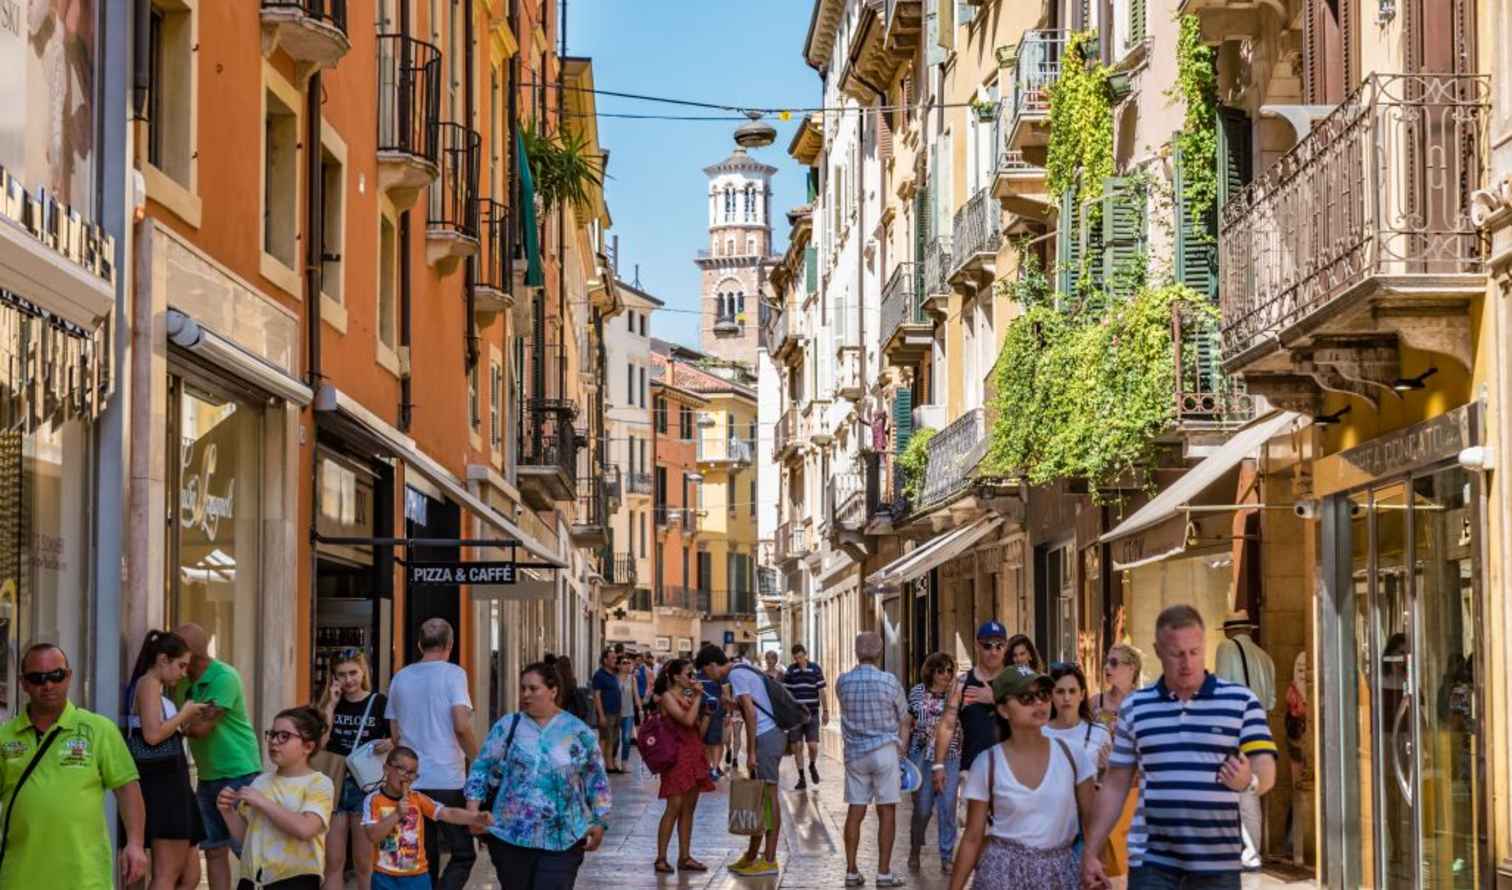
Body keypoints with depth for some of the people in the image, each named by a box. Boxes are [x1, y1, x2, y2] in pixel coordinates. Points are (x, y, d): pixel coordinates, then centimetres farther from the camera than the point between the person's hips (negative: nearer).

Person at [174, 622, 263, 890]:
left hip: (239, 774, -8)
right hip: (208, 777, 8)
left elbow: (201, 727, -23)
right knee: (214, 850, 6)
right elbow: (183, 725, 8)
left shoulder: (224, 677, -17)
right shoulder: (185, 681, 7)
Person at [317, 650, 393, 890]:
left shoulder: (380, 703, -1)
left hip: (366, 786, -2)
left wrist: (389, 745, -19)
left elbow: (398, 741, 4)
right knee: (333, 862, 3)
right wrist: (330, 707, -9)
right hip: (333, 785, 3)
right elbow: (318, 745, -5)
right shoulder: (329, 703, 7)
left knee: (364, 863, 3)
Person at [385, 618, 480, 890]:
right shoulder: (453, 674, -5)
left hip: (411, 781, 5)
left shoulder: (400, 678, 11)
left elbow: (395, 734, 15)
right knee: (463, 853, 2)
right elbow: (461, 726, -15)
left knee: (424, 857, 11)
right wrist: (478, 761, -2)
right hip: (448, 779, -5)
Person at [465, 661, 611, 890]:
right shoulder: (507, 726, 4)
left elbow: (597, 780, 9)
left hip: (562, 841, -1)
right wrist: (473, 809, -5)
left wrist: (599, 821, 5)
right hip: (510, 837, 1)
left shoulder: (578, 732, 3)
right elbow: (482, 768, 6)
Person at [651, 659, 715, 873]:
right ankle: (661, 858, -9)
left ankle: (684, 856, 11)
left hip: (694, 756, 8)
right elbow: (687, 720, -20)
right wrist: (698, 697, -13)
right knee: (675, 807, -11)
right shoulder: (667, 697, -7)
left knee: (688, 808, 8)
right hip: (678, 756, -8)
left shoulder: (687, 697, 16)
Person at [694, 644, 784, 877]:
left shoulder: (736, 675, -11)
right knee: (758, 798, 13)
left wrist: (751, 751, -19)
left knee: (767, 798, -5)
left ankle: (769, 861, -1)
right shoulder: (744, 671, 18)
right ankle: (752, 856, 19)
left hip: (765, 737, -10)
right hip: (772, 734, 10)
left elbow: (751, 712, -19)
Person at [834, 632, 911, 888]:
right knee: (886, 812, 2)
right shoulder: (889, 681, -10)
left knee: (855, 811, 7)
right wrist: (902, 749, 13)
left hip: (854, 753, 3)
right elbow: (904, 720, 0)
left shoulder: (843, 682, -2)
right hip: (885, 750, -3)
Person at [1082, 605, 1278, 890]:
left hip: (1218, 861, -1)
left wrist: (1249, 780, -28)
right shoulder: (1135, 707, 7)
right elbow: (1115, 785, 11)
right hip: (1151, 861, 1)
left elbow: (1267, 772, -4)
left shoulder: (1241, 702, 1)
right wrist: (1091, 851, 6)